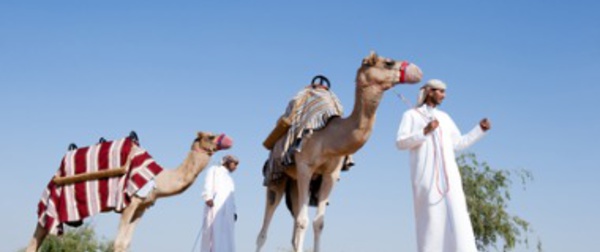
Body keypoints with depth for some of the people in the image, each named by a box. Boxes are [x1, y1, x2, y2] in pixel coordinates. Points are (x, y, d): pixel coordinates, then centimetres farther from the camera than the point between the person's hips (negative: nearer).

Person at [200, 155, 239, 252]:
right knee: (214, 232, -19)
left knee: (227, 236, -8)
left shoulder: (230, 179, 34)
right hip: (214, 206, -6)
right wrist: (208, 197, -19)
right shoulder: (214, 170, 16)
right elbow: (208, 183, -1)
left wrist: (234, 212, 11)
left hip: (227, 209, 6)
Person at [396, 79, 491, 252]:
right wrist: (425, 131, -15)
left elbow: (458, 144, 22)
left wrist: (480, 129, 16)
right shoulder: (411, 115, 7)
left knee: (456, 217, -7)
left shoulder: (444, 117, 22)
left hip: (447, 174, 4)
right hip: (425, 175, -4)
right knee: (430, 219, -10)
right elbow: (400, 143, -5)